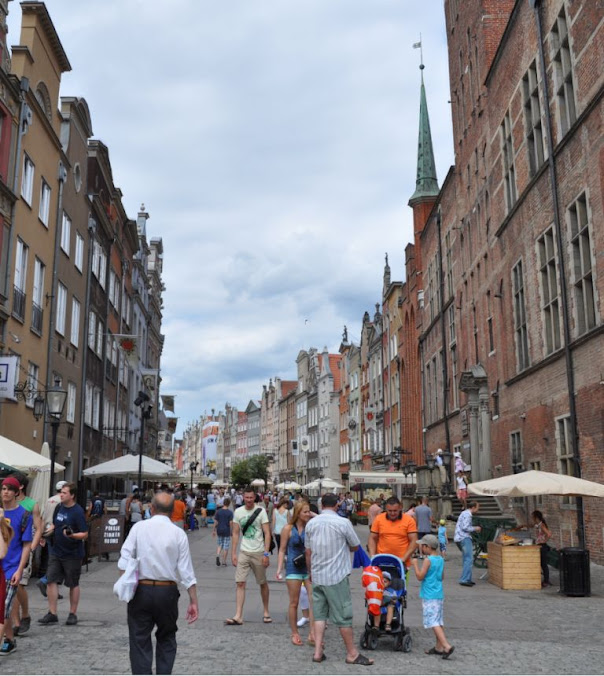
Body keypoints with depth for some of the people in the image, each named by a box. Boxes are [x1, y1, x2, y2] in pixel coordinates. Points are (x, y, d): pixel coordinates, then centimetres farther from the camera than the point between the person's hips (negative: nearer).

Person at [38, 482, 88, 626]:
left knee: (73, 584, 8)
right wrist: (48, 531, 0)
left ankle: (73, 614, 20)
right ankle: (52, 614, 11)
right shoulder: (59, 507, 4)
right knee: (51, 581, 2)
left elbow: (85, 534, -16)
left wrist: (71, 535, -33)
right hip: (56, 552, 6)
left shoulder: (78, 512, -16)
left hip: (72, 555, -6)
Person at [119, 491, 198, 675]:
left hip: (141, 591, -1)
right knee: (166, 640, 19)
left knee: (140, 641, 7)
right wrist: (193, 601, 0)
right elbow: (186, 571, -4)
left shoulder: (138, 527, -2)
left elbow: (125, 561, -9)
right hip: (167, 592, 1)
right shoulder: (178, 533, -2)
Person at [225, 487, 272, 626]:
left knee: (263, 583, 10)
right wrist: (233, 553, 3)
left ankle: (266, 612, 27)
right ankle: (238, 616, -4)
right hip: (243, 552, 3)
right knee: (240, 583, -5)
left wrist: (266, 553, -14)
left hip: (258, 552, -2)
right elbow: (235, 533, 8)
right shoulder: (238, 512, 3)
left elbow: (267, 533, -8)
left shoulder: (261, 511, -7)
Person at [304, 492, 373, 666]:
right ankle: (352, 654, 13)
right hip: (337, 576, -4)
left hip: (317, 575, 5)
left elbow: (308, 552, 8)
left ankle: (318, 652, 9)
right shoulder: (343, 523, -12)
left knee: (319, 613, 12)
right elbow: (355, 546, 0)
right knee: (343, 615, 4)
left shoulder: (311, 524, 2)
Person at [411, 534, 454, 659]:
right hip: (439, 595, 8)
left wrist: (415, 564, -7)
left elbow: (420, 576, -16)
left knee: (433, 622, -9)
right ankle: (439, 647, 17)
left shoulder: (428, 560, -14)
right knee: (439, 621, 12)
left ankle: (447, 646, -19)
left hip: (429, 596, -8)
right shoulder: (441, 560, 9)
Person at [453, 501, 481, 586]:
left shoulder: (464, 513, 20)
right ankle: (464, 580, -14)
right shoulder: (467, 514, -12)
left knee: (466, 559, 14)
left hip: (459, 538, 11)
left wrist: (474, 529, 17)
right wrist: (475, 528, -7)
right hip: (464, 538, -11)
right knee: (469, 559, -11)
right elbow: (465, 527, -21)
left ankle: (467, 579, 18)